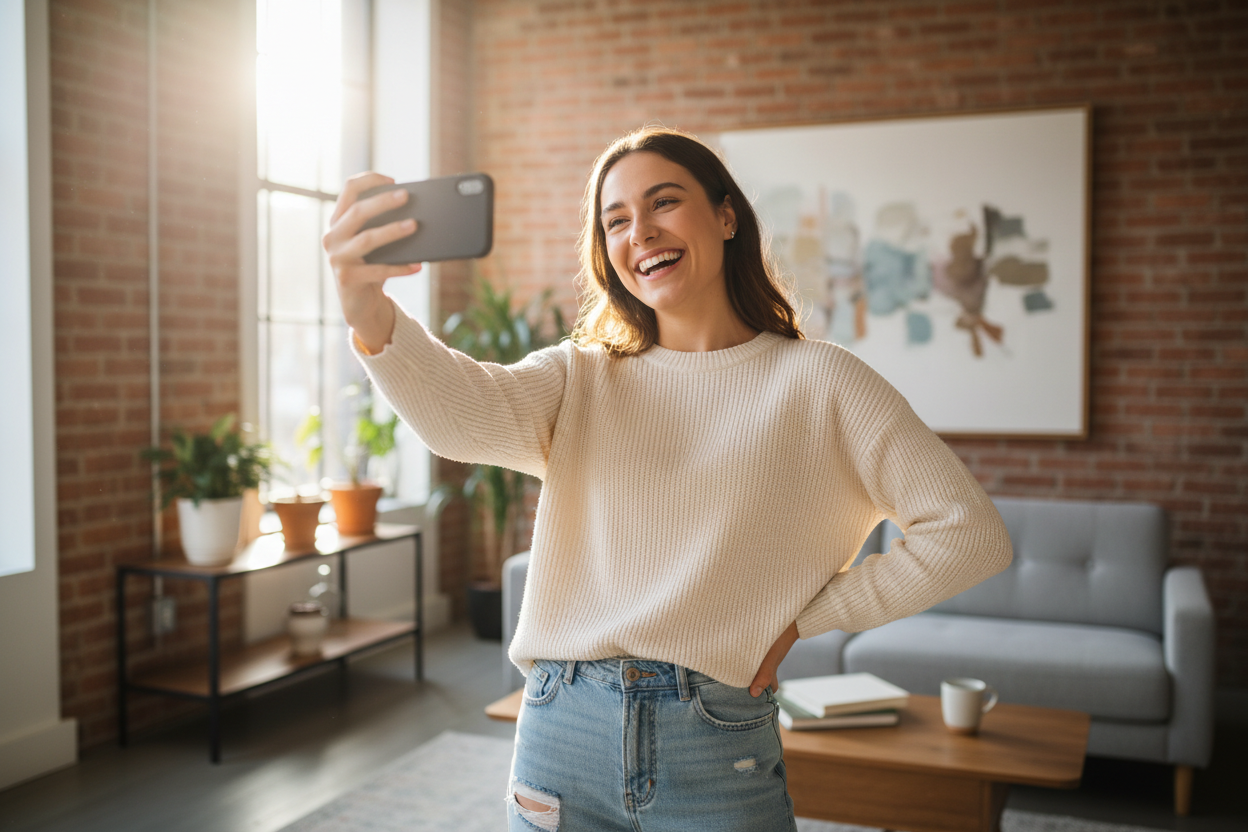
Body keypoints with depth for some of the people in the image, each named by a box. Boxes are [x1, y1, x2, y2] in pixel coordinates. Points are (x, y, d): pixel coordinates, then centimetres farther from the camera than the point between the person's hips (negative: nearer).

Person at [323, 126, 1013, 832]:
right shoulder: (580, 381, 6)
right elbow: (461, 411, -15)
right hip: (562, 739, 2)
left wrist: (802, 619, -3)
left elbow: (970, 534, -4)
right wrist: (372, 316, -35)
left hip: (718, 752, -2)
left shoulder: (817, 381, -1)